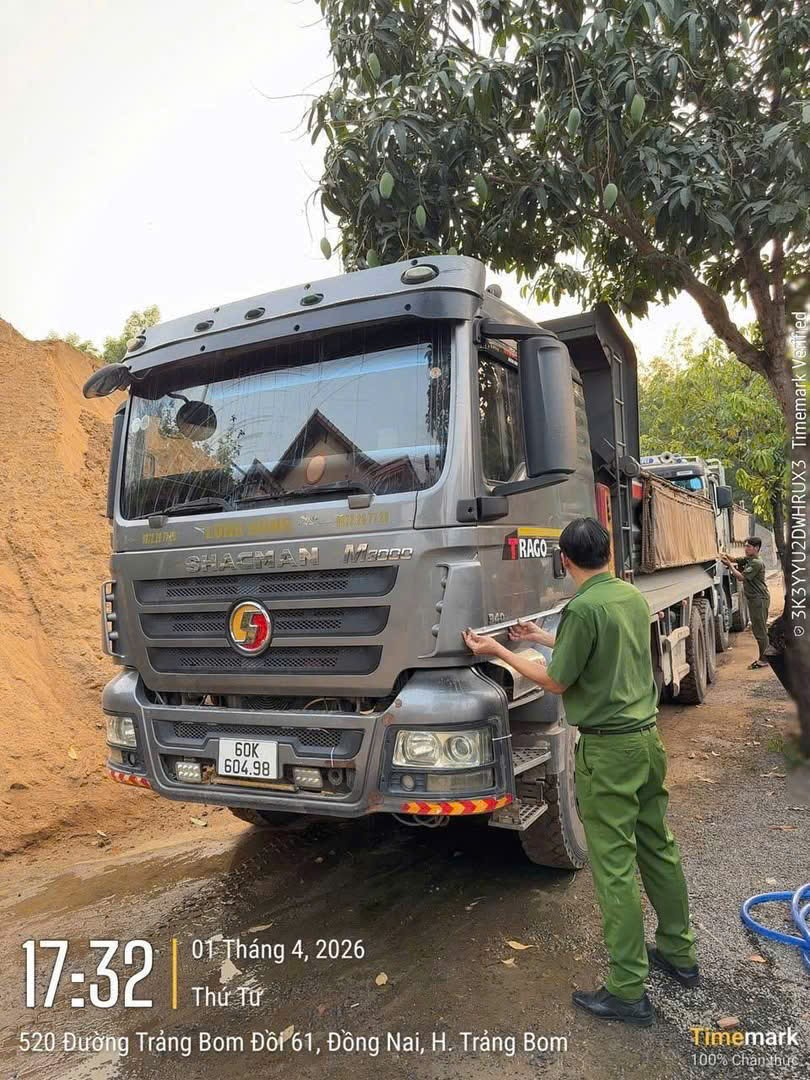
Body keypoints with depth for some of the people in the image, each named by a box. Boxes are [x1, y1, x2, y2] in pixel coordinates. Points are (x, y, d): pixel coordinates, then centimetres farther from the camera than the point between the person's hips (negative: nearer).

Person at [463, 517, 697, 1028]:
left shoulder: (583, 608, -19)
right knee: (658, 848, 20)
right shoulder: (634, 596, 5)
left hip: (608, 747, -8)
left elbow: (557, 681, -12)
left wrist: (499, 651, -3)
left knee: (615, 866, 0)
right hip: (647, 736, 8)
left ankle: (629, 991, 10)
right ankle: (679, 953, 35)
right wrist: (543, 637, 25)